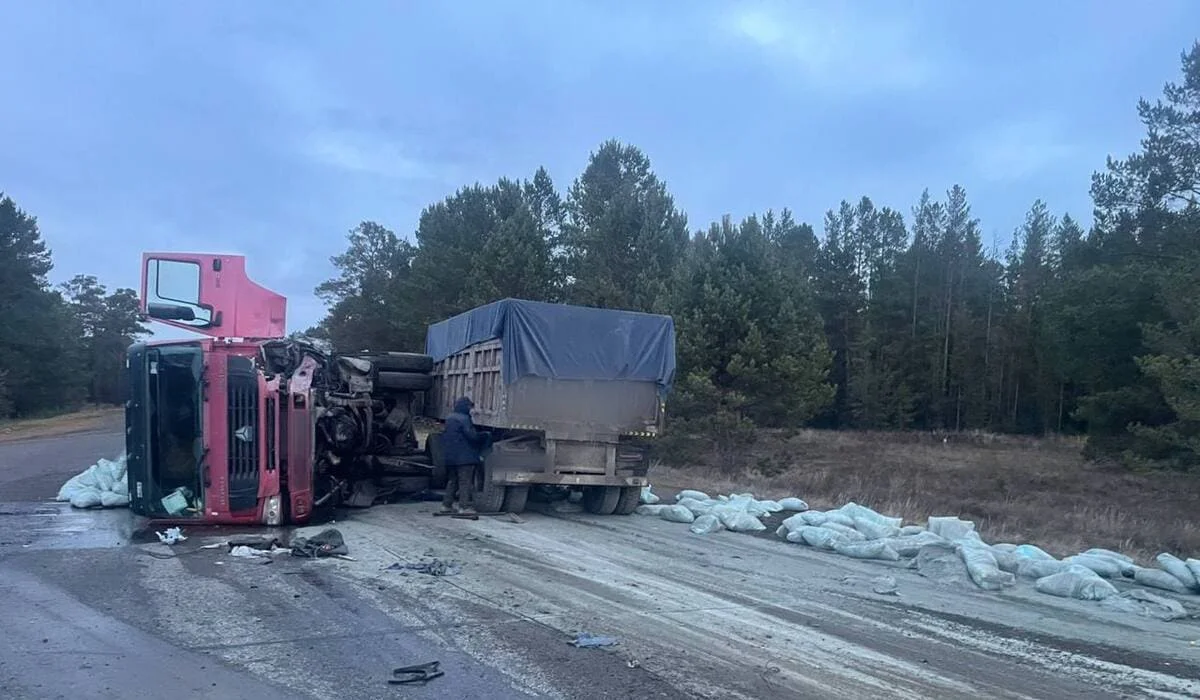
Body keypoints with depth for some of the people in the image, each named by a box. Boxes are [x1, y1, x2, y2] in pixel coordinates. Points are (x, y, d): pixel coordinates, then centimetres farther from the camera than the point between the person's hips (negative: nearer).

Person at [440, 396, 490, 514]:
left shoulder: (449, 419, 15)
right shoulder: (464, 419, -13)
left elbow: (444, 436, 22)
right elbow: (472, 435, -19)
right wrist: (484, 435, -4)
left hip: (450, 457, 9)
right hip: (464, 457, -9)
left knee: (452, 481, 16)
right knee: (465, 482, -5)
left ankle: (446, 505, 17)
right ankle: (465, 506, -7)